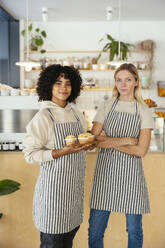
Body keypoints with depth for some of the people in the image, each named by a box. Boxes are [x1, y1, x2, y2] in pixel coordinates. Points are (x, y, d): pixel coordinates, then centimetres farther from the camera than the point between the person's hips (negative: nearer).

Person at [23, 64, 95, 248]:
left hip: (75, 181, 6)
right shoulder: (42, 117, -14)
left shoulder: (75, 112, 6)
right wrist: (62, 152, -25)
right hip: (54, 182, -6)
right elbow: (30, 154, -15)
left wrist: (88, 143, -4)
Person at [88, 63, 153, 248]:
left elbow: (141, 150, -9)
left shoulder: (143, 112, 0)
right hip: (105, 172, 1)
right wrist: (126, 140, -12)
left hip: (131, 173, -1)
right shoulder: (106, 107, 4)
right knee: (95, 230, 8)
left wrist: (109, 141, -10)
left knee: (134, 230, 13)